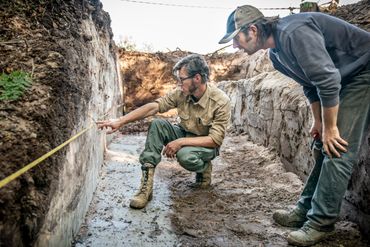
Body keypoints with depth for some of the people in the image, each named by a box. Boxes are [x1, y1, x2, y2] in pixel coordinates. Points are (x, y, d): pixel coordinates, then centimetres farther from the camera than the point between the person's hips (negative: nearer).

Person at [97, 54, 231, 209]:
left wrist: (181, 142, -31)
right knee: (157, 125, -23)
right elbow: (153, 107, -18)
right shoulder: (181, 93, -12)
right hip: (184, 135, 5)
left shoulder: (221, 101, -25)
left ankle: (204, 168, 0)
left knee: (185, 155, -38)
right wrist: (120, 121, -27)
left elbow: (216, 140, -25)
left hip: (206, 145, -5)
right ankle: (146, 185, -24)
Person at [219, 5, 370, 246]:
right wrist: (318, 121, 9)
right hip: (344, 80, 9)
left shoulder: (294, 32, -28)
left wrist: (329, 127, -20)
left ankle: (321, 222, -4)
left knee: (337, 151, -13)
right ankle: (306, 209, 14)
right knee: (324, 148, 6)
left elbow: (327, 80, -29)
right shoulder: (276, 52, 3)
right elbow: (310, 84, 12)